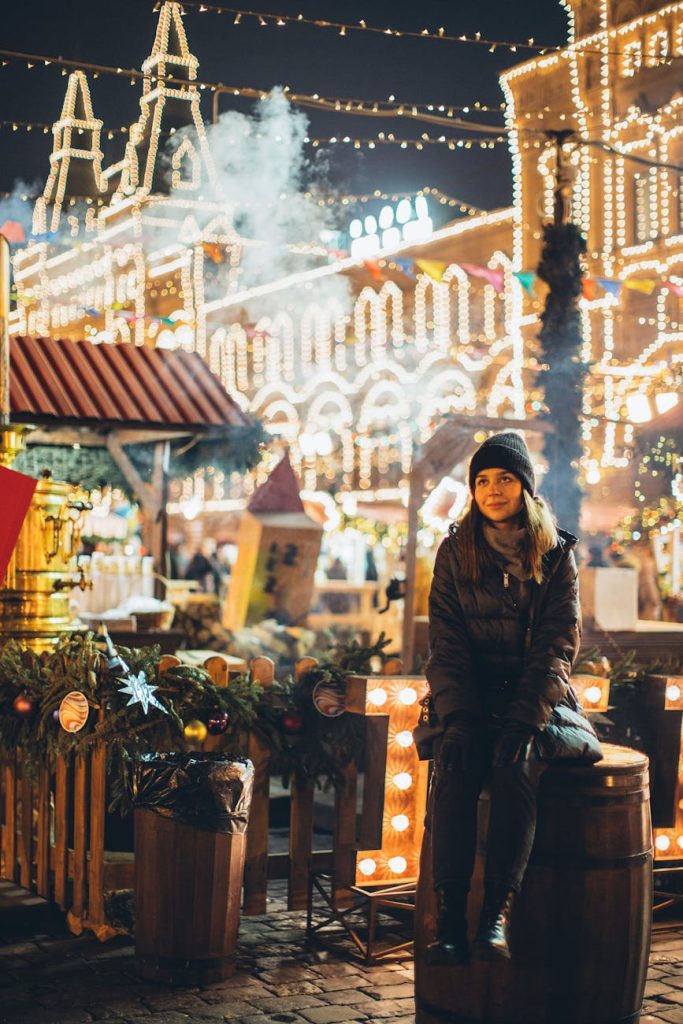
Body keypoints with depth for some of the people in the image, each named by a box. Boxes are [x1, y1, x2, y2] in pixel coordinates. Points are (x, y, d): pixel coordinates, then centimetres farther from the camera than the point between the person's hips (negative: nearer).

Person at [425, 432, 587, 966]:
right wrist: (459, 716, -15)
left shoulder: (556, 555, 3)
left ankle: (498, 912, -33)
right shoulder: (455, 552, 7)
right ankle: (450, 916, -32)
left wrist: (524, 721, -18)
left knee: (515, 765, -32)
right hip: (473, 698, 1)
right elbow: (446, 644, 1)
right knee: (455, 765, -29)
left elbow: (557, 647, -4)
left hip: (538, 698, -1)